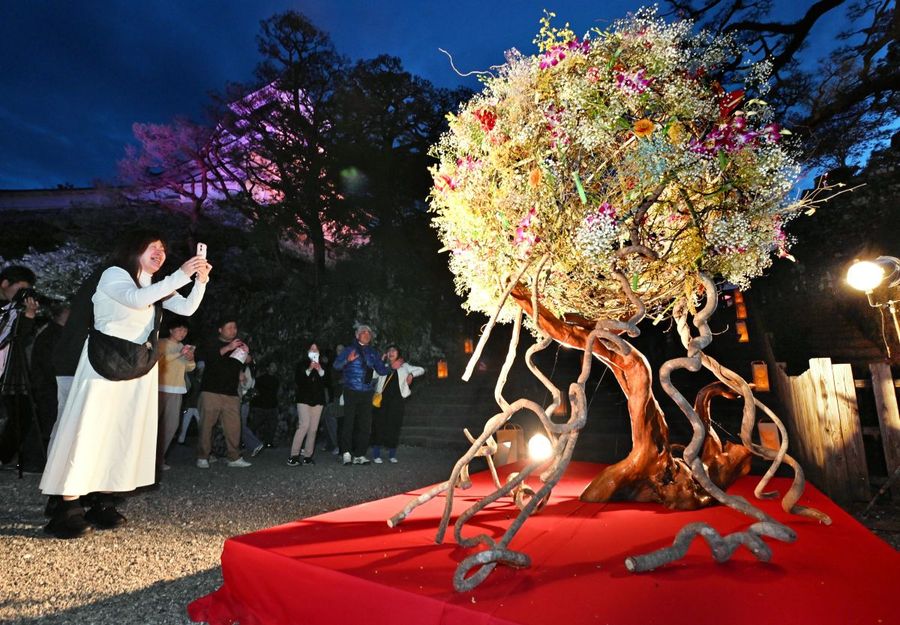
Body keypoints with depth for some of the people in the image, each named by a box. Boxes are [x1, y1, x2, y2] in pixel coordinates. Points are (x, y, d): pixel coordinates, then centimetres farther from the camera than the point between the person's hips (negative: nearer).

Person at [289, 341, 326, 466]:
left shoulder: (322, 365, 16)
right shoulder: (302, 364, 9)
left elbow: (327, 382, 6)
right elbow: (297, 380, -4)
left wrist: (321, 371, -9)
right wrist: (309, 370, -14)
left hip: (318, 399, 3)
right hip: (304, 398, -3)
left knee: (313, 428, -2)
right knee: (304, 425, -18)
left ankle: (307, 456, 3)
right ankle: (294, 456, -12)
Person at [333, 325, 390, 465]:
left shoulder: (372, 352, 14)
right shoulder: (349, 349, 2)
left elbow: (381, 370, 15)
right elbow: (337, 365, -7)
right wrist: (347, 360, -26)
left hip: (366, 393, 4)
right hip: (351, 392, -4)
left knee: (365, 425, 4)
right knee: (349, 423, -7)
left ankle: (359, 455, 12)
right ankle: (346, 453, 3)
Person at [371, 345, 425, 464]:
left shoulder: (404, 366, 15)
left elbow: (421, 370, 14)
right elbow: (373, 374, -2)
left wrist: (411, 374, -4)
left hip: (397, 400, 1)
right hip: (382, 399, -1)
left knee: (394, 426, 4)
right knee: (379, 425, -4)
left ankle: (392, 455, 17)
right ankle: (376, 455, 5)